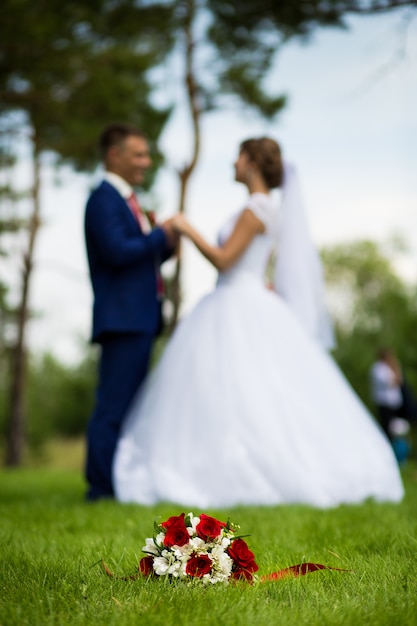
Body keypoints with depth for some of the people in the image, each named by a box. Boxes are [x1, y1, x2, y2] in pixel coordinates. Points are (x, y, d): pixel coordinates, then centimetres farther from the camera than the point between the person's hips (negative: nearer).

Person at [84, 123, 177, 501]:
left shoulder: (125, 200, 22)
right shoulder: (104, 199, -9)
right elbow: (118, 251, -21)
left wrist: (167, 246, 6)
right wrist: (161, 234, -11)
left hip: (138, 319, 10)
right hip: (122, 317, -10)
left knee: (128, 403, 11)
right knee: (114, 404, -9)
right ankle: (102, 485, -6)